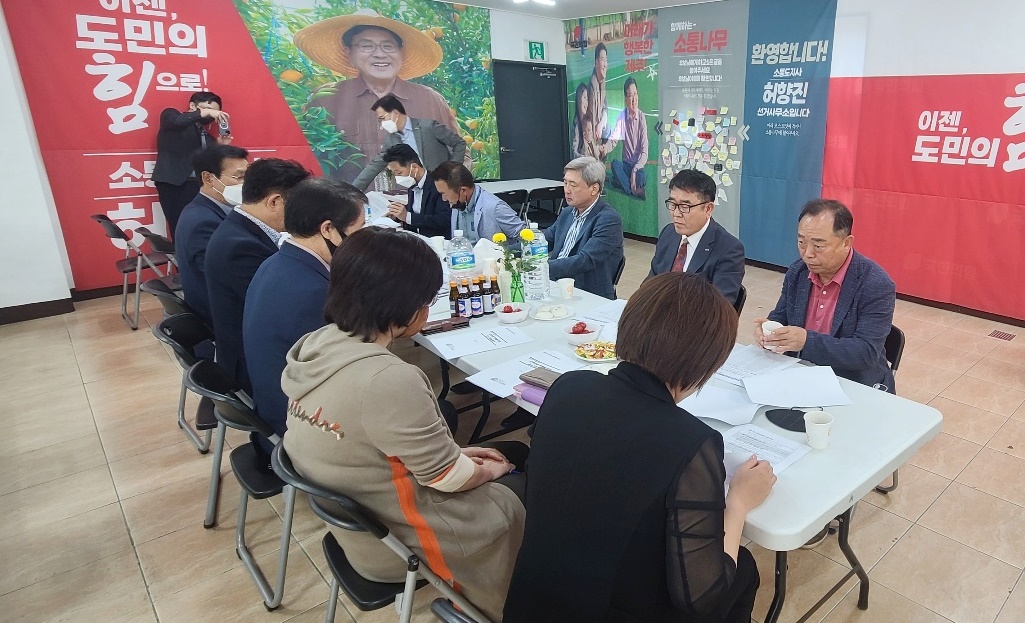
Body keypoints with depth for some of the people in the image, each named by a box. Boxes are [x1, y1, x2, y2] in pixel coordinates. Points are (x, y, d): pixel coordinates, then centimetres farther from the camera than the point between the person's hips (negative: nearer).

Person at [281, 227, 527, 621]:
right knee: (521, 489, 10)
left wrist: (454, 453, 4)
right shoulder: (387, 379, -34)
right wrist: (489, 470, -1)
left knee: (512, 453, 16)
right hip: (395, 540, -8)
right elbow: (449, 478, -22)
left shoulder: (318, 344, -6)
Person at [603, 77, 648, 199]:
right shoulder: (622, 116, 0)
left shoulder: (642, 118, -7)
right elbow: (614, 139, -11)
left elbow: (644, 152, -12)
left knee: (642, 177, -35)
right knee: (614, 164, -30)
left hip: (639, 165, -3)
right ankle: (633, 190, -18)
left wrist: (634, 170, -26)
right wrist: (606, 148, -35)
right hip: (626, 164, 3)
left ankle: (620, 182, -9)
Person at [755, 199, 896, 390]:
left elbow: (867, 353, -20)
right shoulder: (796, 273, 1)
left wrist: (807, 341, -33)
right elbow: (780, 317, 10)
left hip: (856, 389, -5)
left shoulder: (877, 285, -15)